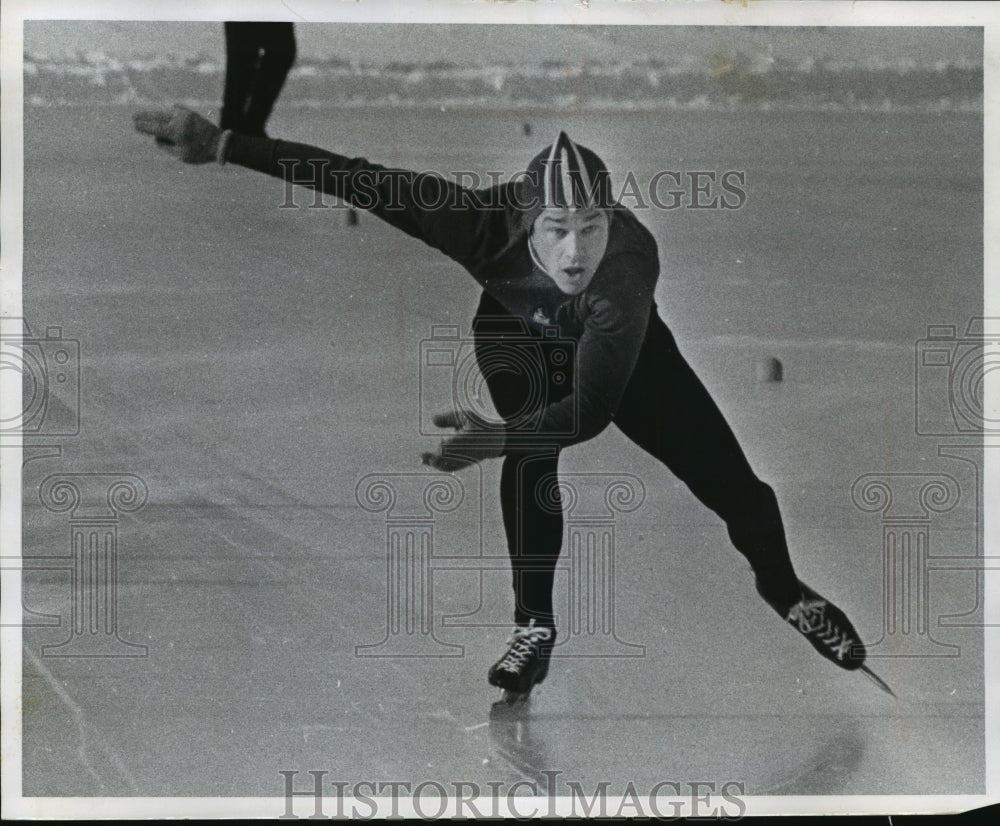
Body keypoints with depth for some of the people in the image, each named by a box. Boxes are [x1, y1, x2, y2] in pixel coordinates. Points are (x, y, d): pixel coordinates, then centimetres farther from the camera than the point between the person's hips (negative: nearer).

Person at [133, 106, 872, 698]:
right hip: (519, 331, 1)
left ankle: (785, 591, 26)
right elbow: (361, 182, -42)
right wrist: (221, 144, -46)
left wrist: (495, 438, -57)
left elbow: (592, 407, -43)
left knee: (727, 477, -3)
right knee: (531, 458, -25)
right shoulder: (490, 223, -41)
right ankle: (535, 626, -3)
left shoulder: (632, 261, -44)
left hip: (622, 346, -1)